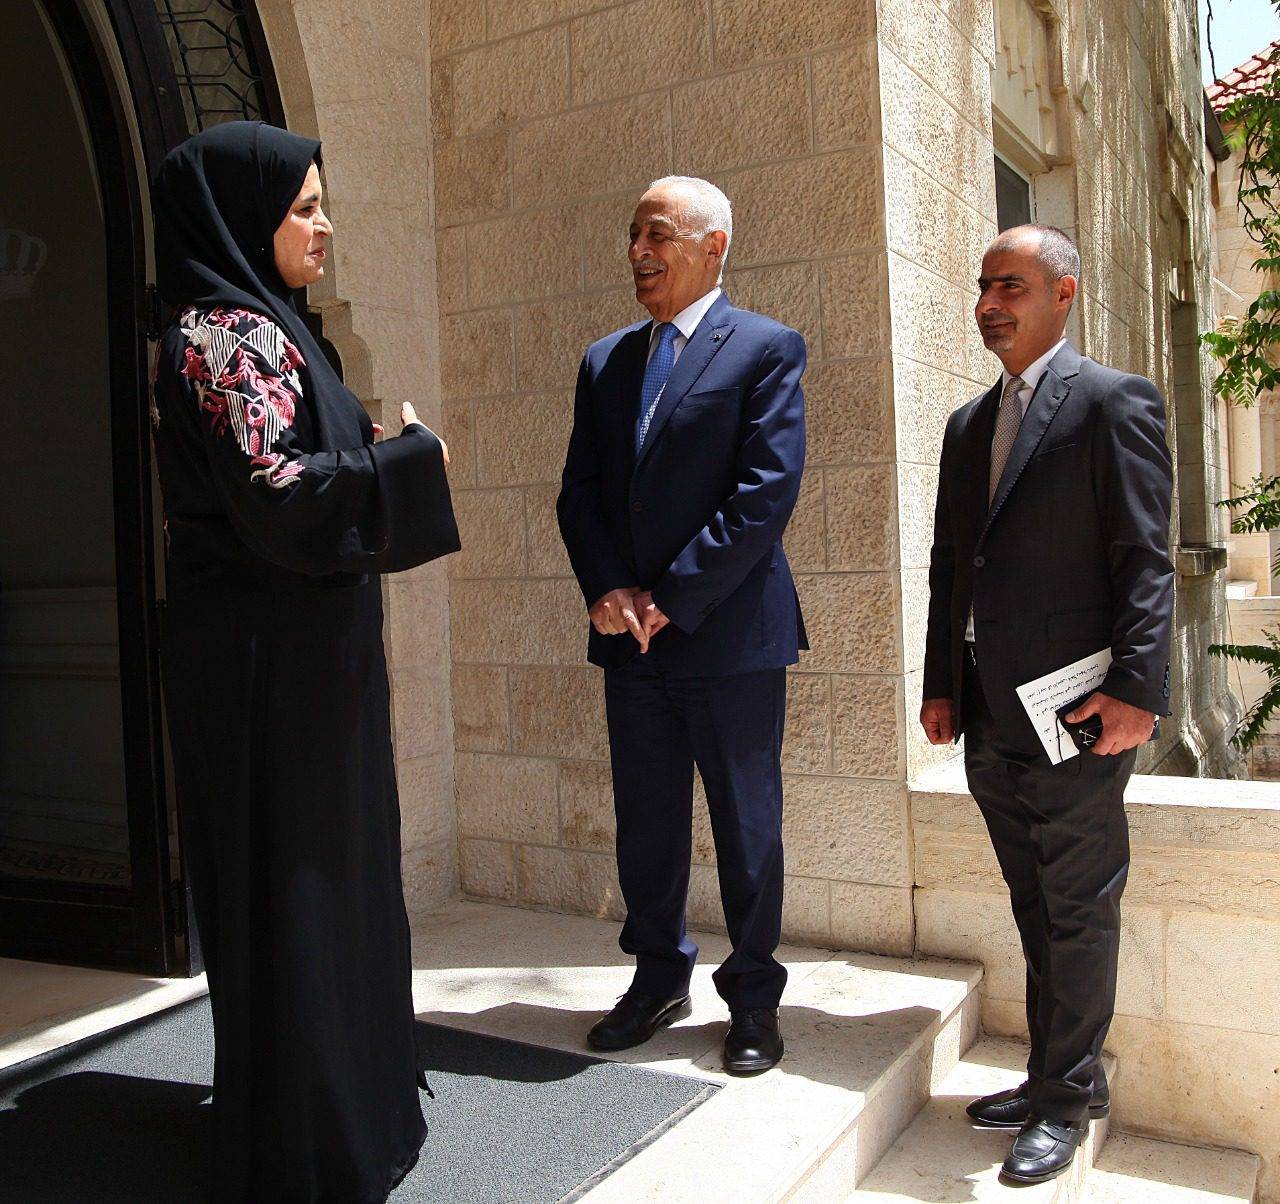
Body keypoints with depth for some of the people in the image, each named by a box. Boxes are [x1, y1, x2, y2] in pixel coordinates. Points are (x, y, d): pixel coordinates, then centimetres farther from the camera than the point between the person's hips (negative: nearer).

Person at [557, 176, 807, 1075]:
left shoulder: (769, 349, -3)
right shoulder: (606, 361, 14)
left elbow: (768, 491, -13)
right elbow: (580, 493, 10)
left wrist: (671, 596, -16)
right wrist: (609, 591, -7)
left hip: (731, 631, -5)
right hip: (631, 634, 5)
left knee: (747, 827, 7)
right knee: (645, 824, 14)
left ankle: (754, 996, 24)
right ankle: (659, 977, 32)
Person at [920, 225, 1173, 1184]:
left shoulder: (1114, 402, -4)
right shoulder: (969, 423, 17)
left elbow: (1145, 559, -11)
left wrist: (1136, 690, -18)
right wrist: (941, 684, 13)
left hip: (1075, 710, -7)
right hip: (991, 715, 7)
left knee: (1078, 911, 4)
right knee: (1037, 910, 16)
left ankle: (1067, 1101, 18)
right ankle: (1052, 1077, 29)